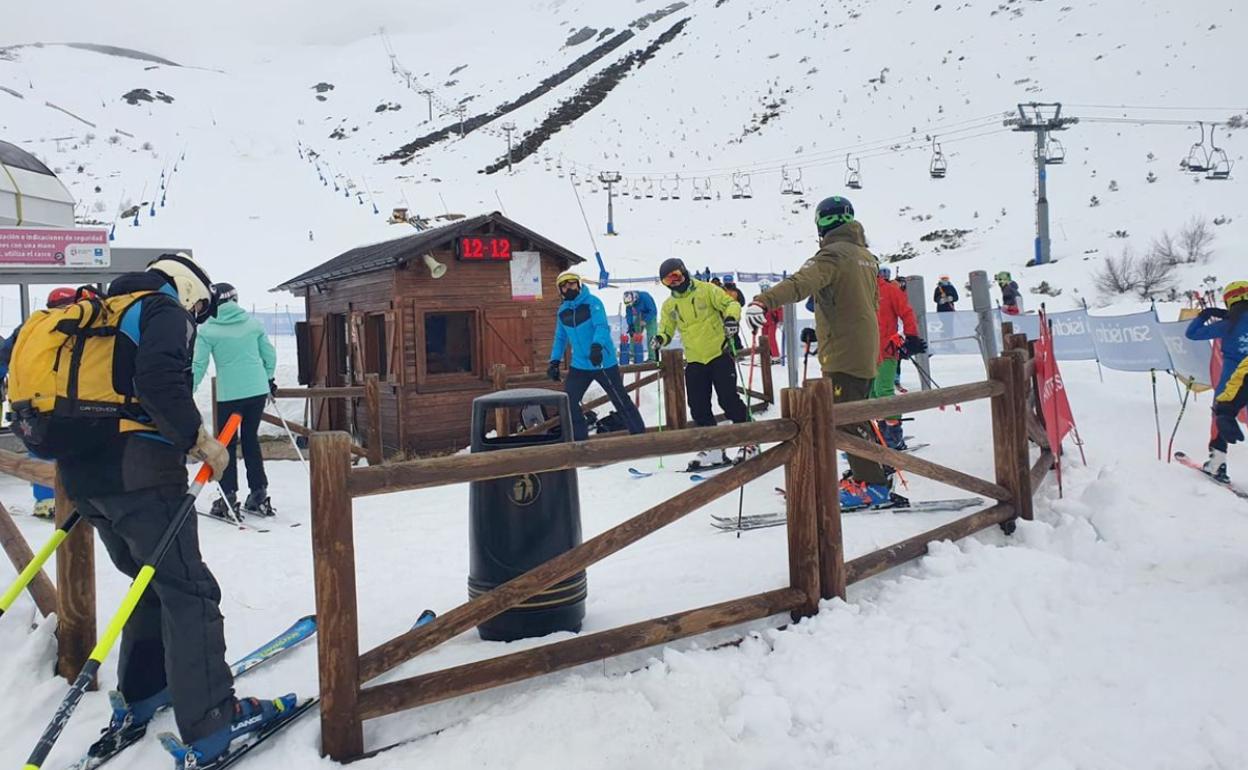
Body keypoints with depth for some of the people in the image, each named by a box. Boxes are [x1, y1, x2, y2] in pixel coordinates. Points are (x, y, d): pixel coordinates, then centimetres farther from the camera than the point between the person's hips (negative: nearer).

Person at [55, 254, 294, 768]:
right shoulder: (165, 310, -2)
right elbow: (158, 382, -20)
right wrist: (199, 440, -13)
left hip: (81, 471, 9)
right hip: (138, 471, -9)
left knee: (155, 583, 23)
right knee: (189, 590, -5)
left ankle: (138, 699, 30)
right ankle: (210, 729, -6)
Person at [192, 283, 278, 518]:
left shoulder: (207, 330, -5)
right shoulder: (253, 323, 4)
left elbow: (198, 366, -6)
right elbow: (270, 355, 10)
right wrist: (269, 379, 25)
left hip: (229, 395, -3)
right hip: (258, 391, 3)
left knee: (227, 444, 8)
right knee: (251, 439, 14)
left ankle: (228, 498, 7)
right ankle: (259, 494, 15)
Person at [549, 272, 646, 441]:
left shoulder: (592, 302, -10)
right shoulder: (563, 311, 7)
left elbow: (601, 326, -24)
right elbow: (560, 338, 16)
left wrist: (597, 346, -42)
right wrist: (555, 361, 6)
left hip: (604, 362, -5)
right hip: (579, 365, 5)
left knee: (621, 401, 2)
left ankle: (639, 434, 16)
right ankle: (579, 438, 8)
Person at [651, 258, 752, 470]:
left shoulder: (706, 290, -3)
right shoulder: (669, 305, 11)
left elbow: (730, 304, -8)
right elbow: (666, 328, 20)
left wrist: (731, 318, -29)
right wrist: (660, 338, -3)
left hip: (719, 354, -5)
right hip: (694, 361, 5)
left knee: (729, 400, -8)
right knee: (699, 408, 2)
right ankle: (713, 449, 10)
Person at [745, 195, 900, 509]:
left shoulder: (833, 254, -12)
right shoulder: (866, 256, 16)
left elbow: (801, 282, -31)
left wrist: (764, 301, -45)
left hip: (842, 352, -9)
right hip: (866, 349, 9)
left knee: (845, 419, -6)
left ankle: (871, 485, -5)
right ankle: (869, 474, 25)